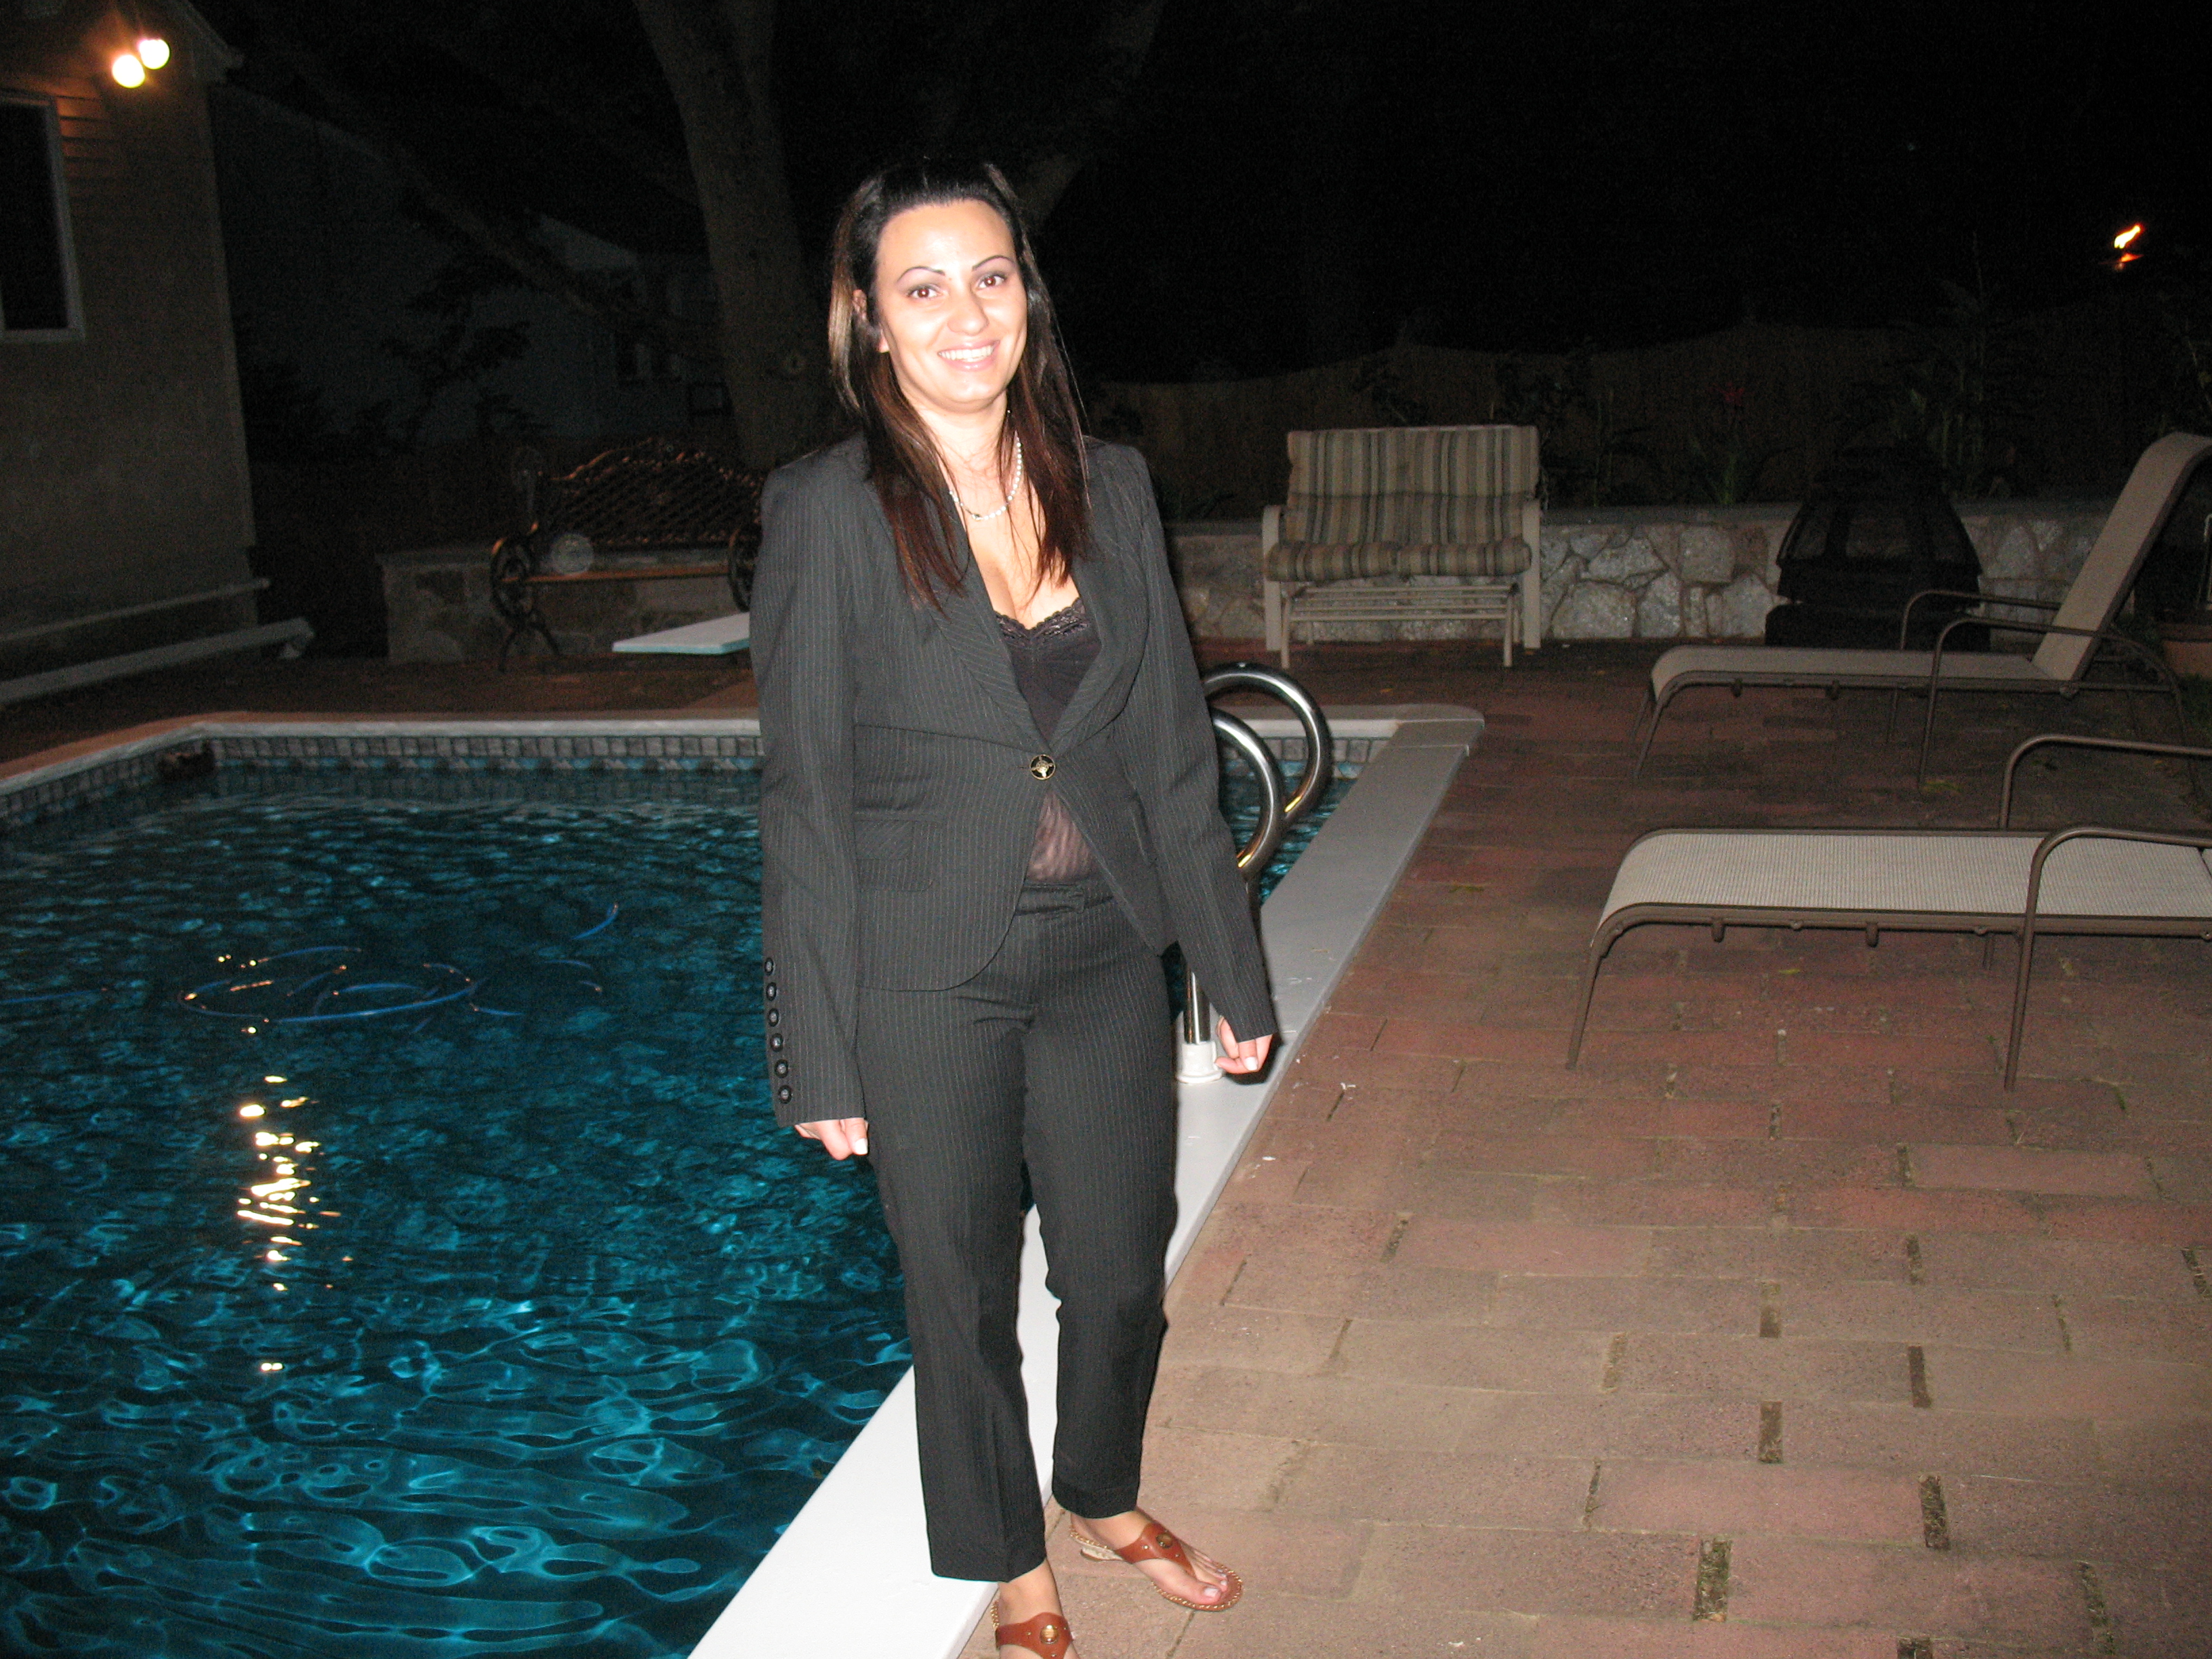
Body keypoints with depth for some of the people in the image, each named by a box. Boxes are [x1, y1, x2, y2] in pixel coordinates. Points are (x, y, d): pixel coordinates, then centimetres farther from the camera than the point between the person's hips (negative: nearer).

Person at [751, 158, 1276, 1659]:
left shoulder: (1109, 485, 1)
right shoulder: (829, 511, -11)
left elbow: (1174, 749, 6)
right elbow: (807, 801, -9)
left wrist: (1236, 971, 7)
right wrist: (821, 1057, -9)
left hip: (1104, 954, 4)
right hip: (930, 980, -4)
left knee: (1124, 1266, 17)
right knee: (964, 1291, 13)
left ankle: (1106, 1499, 46)